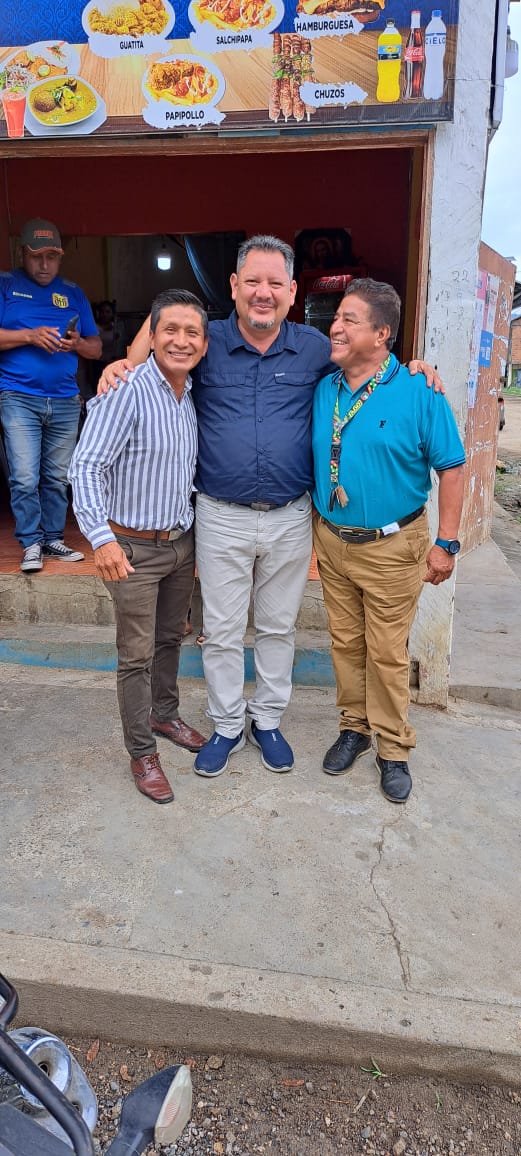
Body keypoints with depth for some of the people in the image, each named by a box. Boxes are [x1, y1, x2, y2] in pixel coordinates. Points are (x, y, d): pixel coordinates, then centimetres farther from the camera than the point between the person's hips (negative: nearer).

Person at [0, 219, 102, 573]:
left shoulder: (73, 293, 15)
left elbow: (96, 347, 15)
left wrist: (78, 344, -7)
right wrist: (29, 336, -15)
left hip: (65, 401, 3)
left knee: (58, 478, 7)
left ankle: (54, 539, 17)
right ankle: (32, 544, 4)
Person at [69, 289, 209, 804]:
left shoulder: (194, 394, 5)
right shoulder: (126, 391, -18)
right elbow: (87, 466, -23)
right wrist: (102, 538, -33)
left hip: (182, 541, 7)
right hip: (134, 547, -7)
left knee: (170, 638, 21)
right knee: (137, 655, 4)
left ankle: (164, 714, 42)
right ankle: (142, 753, 19)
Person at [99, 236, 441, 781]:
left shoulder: (315, 347, 2)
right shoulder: (207, 342, -2)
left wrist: (412, 368, 1)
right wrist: (126, 364, -4)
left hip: (290, 518, 1)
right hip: (221, 517, -1)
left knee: (278, 627, 15)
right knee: (221, 631, 9)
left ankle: (267, 720, 34)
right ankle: (226, 726, 29)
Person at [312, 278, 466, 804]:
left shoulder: (419, 392, -11)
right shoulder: (323, 389, 2)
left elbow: (451, 467, -7)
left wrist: (446, 543, -9)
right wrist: (313, 523, 8)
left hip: (391, 547, -4)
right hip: (331, 540, 5)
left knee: (387, 653, 5)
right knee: (345, 643, 15)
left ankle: (393, 749, 24)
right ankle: (354, 727, 35)